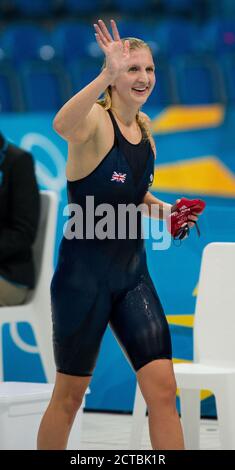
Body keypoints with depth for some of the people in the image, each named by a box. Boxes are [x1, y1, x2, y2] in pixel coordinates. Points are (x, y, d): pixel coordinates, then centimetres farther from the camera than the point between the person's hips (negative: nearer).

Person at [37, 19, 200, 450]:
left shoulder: (144, 126, 8)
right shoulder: (95, 119, -14)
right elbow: (63, 126, -41)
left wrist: (161, 208, 6)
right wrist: (108, 74, -54)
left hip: (133, 272, 6)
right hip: (85, 272, -6)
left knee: (163, 390, -1)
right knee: (69, 395, 7)